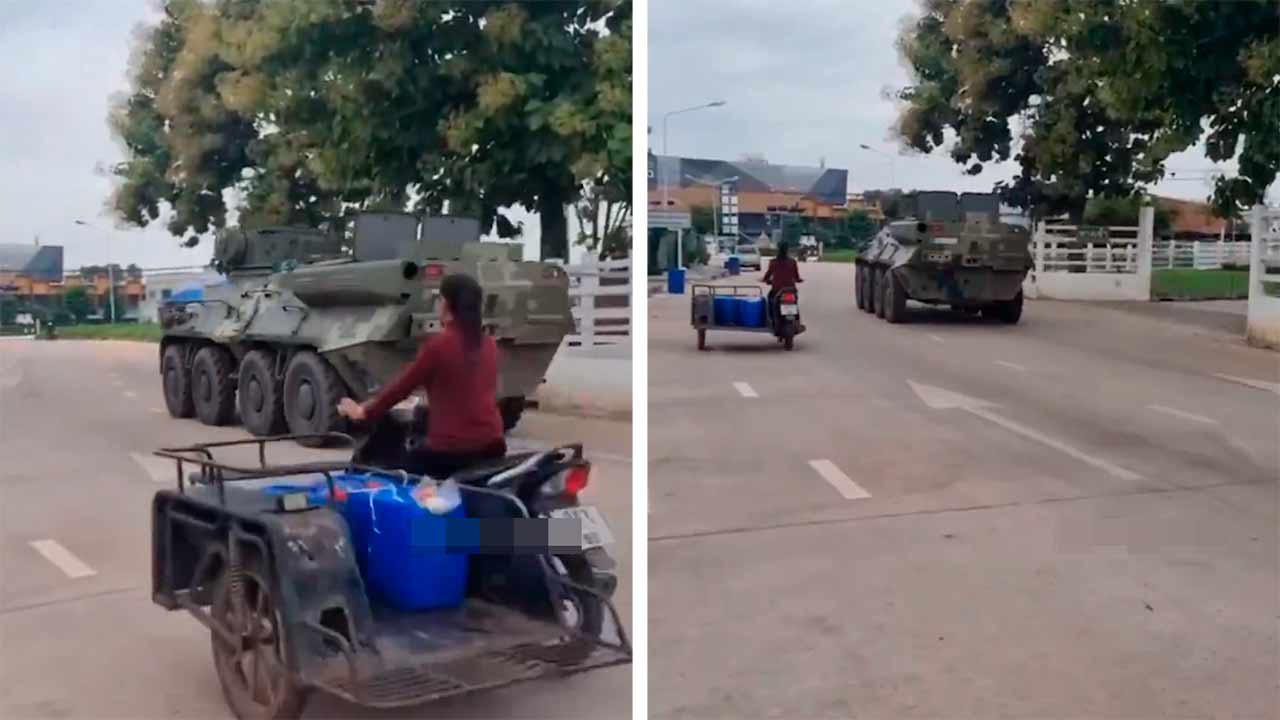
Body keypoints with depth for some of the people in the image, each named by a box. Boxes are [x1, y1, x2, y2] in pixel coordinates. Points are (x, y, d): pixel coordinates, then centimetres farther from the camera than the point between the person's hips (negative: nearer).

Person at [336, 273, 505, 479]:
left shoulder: (438, 345, -10)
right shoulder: (489, 345, 7)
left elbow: (401, 386, 0)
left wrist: (363, 411, 16)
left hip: (451, 450, -6)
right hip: (492, 446, 6)